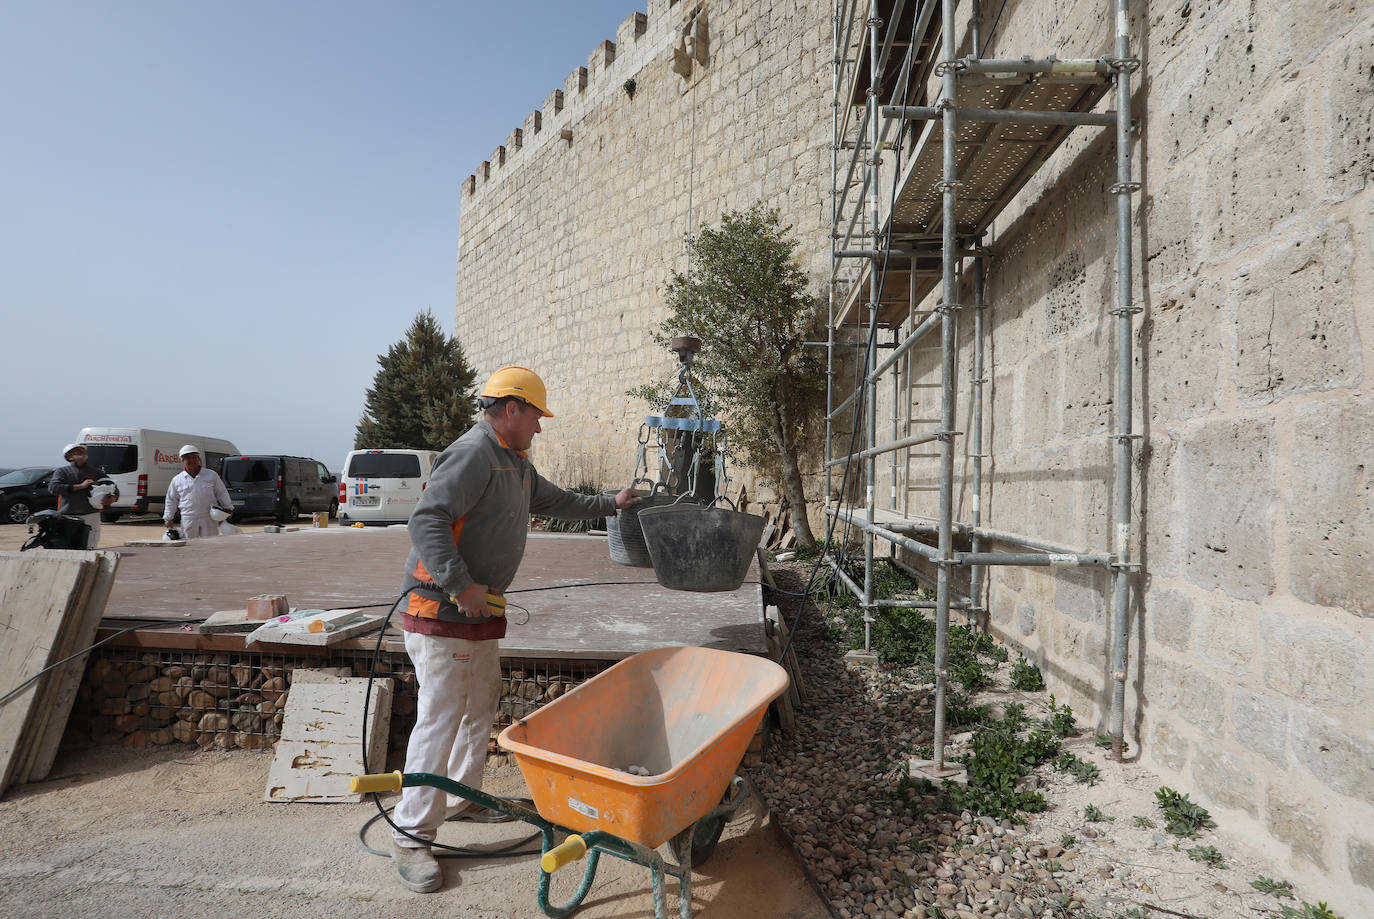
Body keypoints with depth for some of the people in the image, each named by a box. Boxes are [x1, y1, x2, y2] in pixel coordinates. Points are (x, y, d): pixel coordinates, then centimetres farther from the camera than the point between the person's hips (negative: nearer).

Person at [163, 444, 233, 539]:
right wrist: (168, 518, 12)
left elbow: (222, 494, 10)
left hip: (209, 520, -1)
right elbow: (171, 501, 16)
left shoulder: (212, 475, 6)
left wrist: (228, 508, 3)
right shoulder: (177, 480, 8)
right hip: (188, 520, 1)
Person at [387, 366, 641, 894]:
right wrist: (461, 586, -30)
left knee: (482, 702, 19)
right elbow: (427, 521, -26)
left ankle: (464, 798, 36)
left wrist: (609, 504, 36)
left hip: (478, 609, 10)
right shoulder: (472, 454, -17)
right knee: (441, 716, -5)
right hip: (441, 609, -10)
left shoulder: (515, 464, 16)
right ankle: (412, 835, 9)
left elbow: (555, 500, 31)